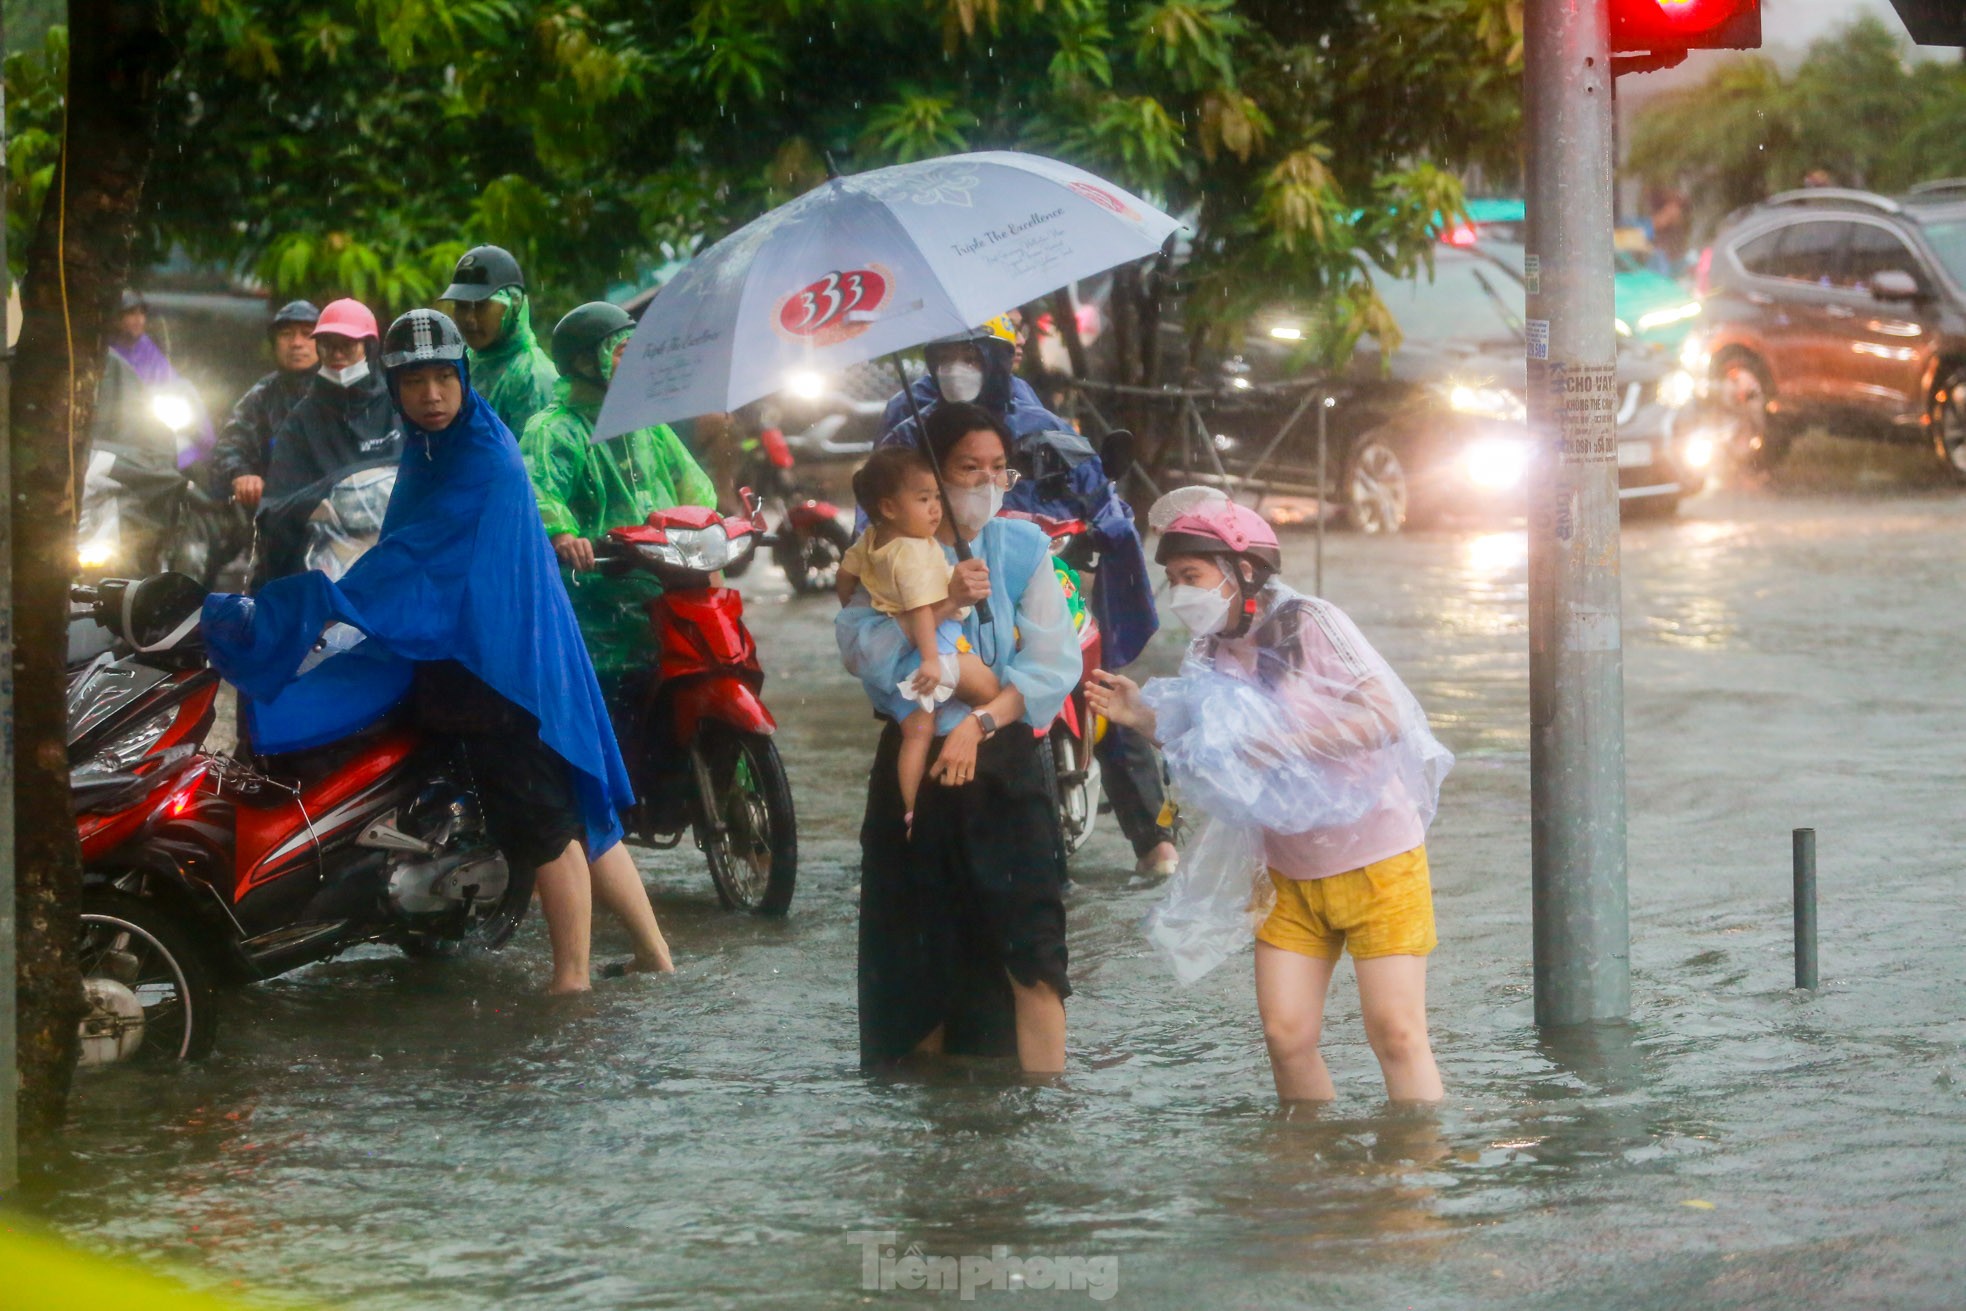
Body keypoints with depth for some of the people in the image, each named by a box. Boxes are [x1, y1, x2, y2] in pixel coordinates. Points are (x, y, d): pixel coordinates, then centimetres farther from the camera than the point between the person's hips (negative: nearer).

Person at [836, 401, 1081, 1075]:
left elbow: (1054, 663, -4)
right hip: (912, 763, 1)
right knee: (922, 960, 7)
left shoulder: (1022, 547, 4)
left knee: (1030, 950, -10)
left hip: (1002, 762, -1)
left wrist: (980, 723, -16)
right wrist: (943, 605, -21)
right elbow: (860, 650, -12)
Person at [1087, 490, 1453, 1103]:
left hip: (1376, 861, -6)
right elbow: (1216, 763, 12)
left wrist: (1286, 741, -27)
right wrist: (1146, 719, -2)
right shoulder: (1211, 657, 3)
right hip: (1291, 874, 6)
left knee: (1396, 1034, -9)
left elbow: (1386, 718, -21)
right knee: (1286, 1036, -2)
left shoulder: (1307, 623, -17)